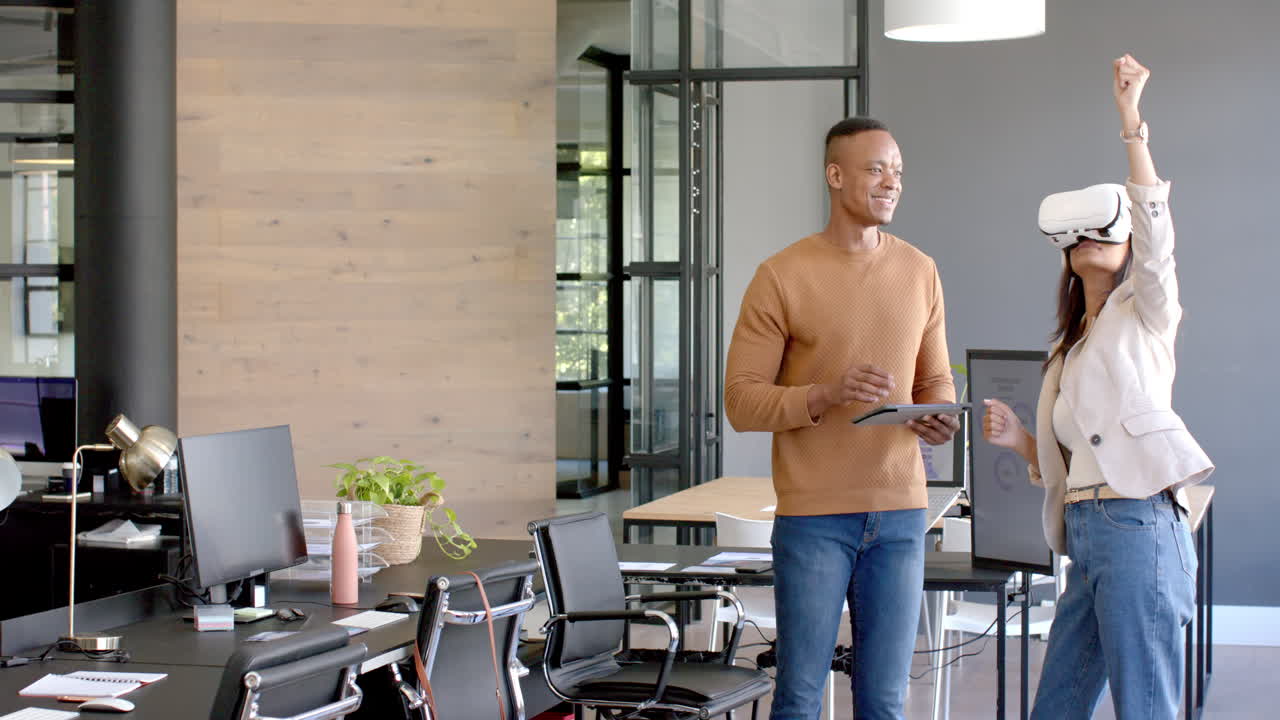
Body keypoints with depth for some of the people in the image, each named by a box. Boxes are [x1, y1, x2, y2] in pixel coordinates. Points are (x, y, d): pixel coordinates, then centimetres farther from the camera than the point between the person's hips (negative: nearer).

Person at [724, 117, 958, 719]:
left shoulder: (919, 272, 9)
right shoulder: (782, 275, -5)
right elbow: (741, 400, -6)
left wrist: (940, 418, -6)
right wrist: (825, 397, -21)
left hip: (900, 514, 4)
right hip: (814, 516, -4)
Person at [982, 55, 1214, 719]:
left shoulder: (1144, 315, 6)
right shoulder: (1068, 350, 24)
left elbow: (1153, 231, -13)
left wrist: (1130, 119, -18)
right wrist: (1020, 440, 5)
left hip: (1138, 525, -8)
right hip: (1084, 536, 8)